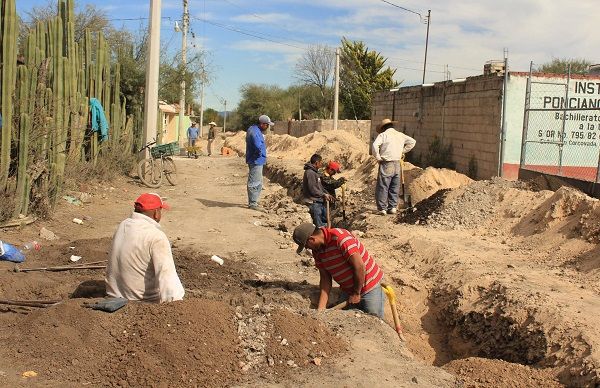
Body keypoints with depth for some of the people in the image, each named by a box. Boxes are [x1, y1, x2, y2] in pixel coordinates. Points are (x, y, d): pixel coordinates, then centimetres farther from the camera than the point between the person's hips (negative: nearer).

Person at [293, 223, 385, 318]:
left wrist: (356, 293, -16)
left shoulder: (340, 237, -27)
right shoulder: (317, 250, -2)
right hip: (348, 290, 7)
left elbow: (359, 266, -27)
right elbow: (325, 278, -1)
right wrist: (321, 308, -9)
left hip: (370, 288, -7)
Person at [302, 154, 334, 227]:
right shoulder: (310, 173, -17)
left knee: (325, 220, 19)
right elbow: (312, 189, -21)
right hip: (313, 202, -11)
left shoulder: (315, 172, 15)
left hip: (319, 202, 11)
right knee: (319, 225, -7)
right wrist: (323, 195, -11)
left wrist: (327, 194, 12)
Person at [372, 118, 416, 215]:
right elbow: (412, 142, 17)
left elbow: (375, 145, -21)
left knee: (382, 187, 0)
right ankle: (393, 207, 17)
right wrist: (403, 151, 15)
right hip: (397, 164, 5)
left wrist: (378, 157, -9)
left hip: (386, 164, -5)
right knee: (394, 187, 14)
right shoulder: (400, 135, 11)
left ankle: (382, 208, 0)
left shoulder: (383, 135, -6)